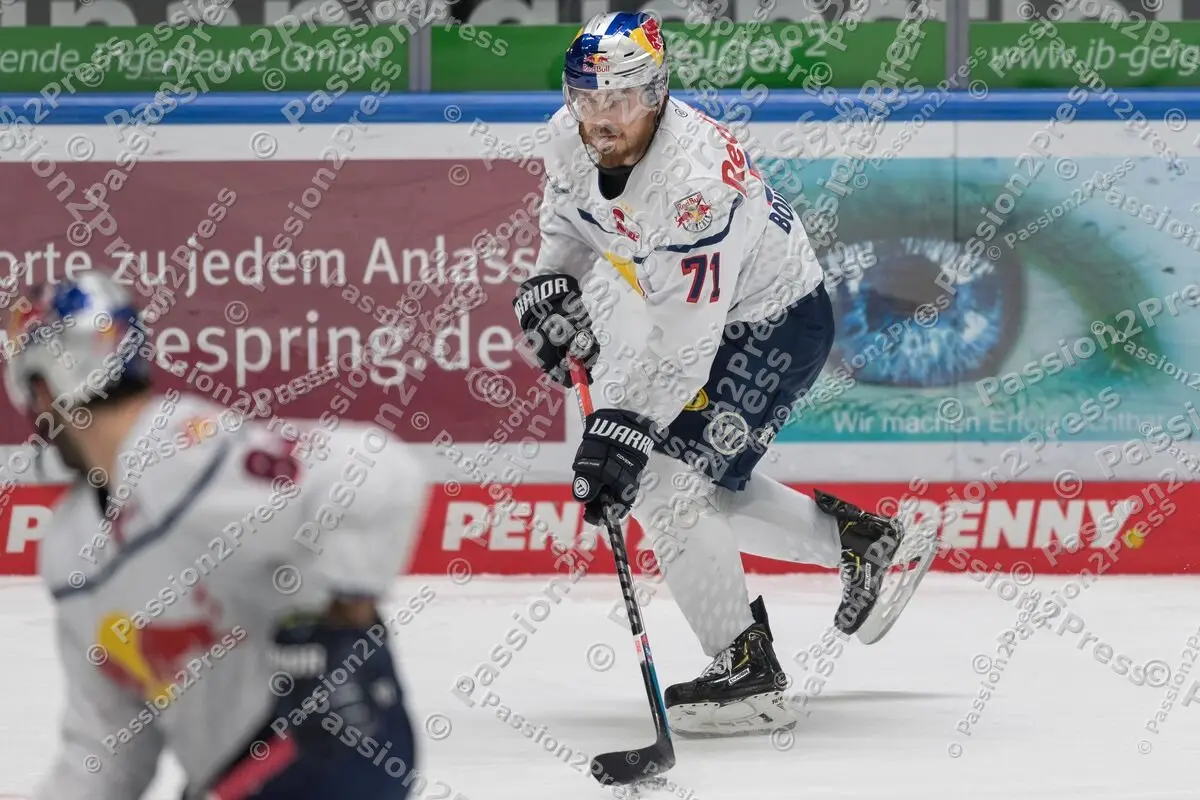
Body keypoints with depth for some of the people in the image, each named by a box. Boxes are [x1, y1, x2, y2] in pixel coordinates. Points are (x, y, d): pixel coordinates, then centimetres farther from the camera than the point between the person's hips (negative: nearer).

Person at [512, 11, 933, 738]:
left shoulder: (695, 181, -35)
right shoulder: (574, 139, -11)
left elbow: (684, 345, -36)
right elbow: (569, 214, 15)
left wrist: (625, 431, -37)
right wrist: (551, 284, -1)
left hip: (776, 324, -9)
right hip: (703, 317, 9)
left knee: (664, 481, -18)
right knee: (699, 488, 15)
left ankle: (747, 672, -11)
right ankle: (852, 538, 32)